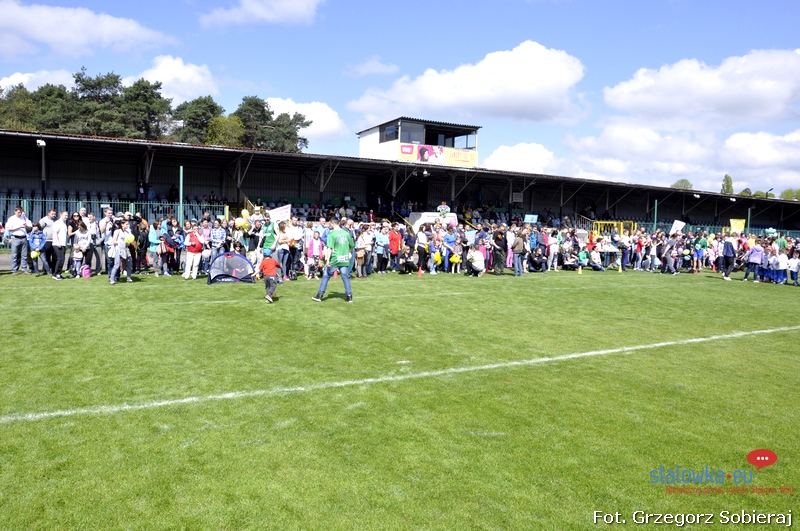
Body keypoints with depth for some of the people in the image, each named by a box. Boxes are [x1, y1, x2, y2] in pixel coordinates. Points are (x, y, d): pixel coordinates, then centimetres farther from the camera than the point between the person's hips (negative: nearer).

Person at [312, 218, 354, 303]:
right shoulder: (346, 233, 7)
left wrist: (327, 260, -18)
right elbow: (352, 246, 16)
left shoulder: (332, 234, -7)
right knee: (346, 277, 9)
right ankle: (349, 296, 6)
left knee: (326, 276, 7)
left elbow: (329, 248, -16)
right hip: (345, 260, 3)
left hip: (334, 260, -3)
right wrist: (349, 252, 35)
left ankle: (320, 295, 10)